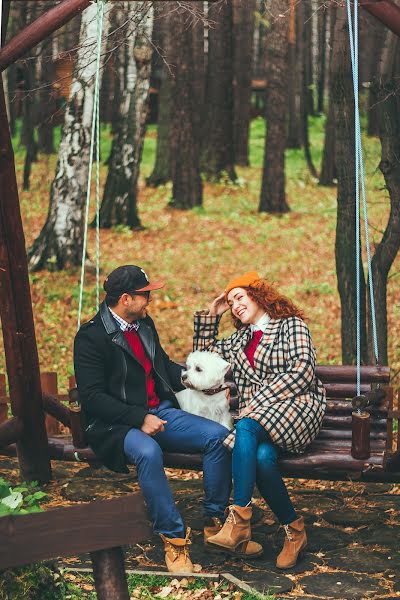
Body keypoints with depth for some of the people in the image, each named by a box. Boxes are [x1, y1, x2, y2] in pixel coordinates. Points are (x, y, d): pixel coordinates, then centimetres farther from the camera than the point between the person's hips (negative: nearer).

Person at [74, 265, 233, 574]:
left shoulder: (144, 323, 14)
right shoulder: (91, 337, -9)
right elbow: (92, 396, -15)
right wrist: (140, 419, -22)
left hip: (161, 412, 7)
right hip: (116, 425, -7)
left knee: (218, 435, -14)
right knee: (148, 452, -39)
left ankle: (215, 523, -4)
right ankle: (173, 538, -25)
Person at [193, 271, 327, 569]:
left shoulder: (292, 325, 8)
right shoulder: (241, 338, 29)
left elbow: (302, 371, -6)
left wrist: (259, 401, -14)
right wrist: (210, 316, 25)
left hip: (297, 408, -5)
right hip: (257, 417, 5)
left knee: (246, 427, -36)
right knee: (262, 457, -33)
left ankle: (240, 519, -40)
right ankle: (294, 529, -22)